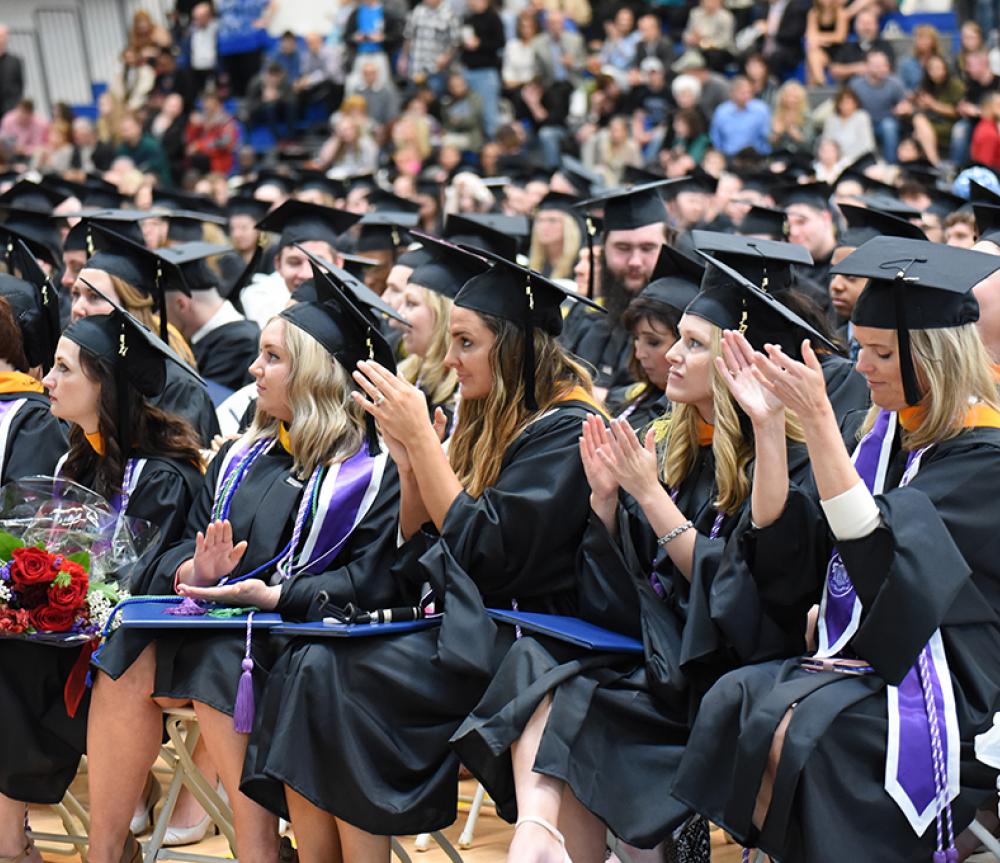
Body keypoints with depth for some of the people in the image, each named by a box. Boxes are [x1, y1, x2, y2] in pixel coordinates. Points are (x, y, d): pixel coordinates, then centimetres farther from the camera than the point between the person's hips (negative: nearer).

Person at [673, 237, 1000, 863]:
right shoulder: (887, 428, 11)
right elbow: (788, 542, 6)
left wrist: (818, 420, -26)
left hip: (943, 682, -6)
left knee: (796, 730, -30)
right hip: (858, 657, 7)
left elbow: (877, 547, -23)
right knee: (731, 703, -21)